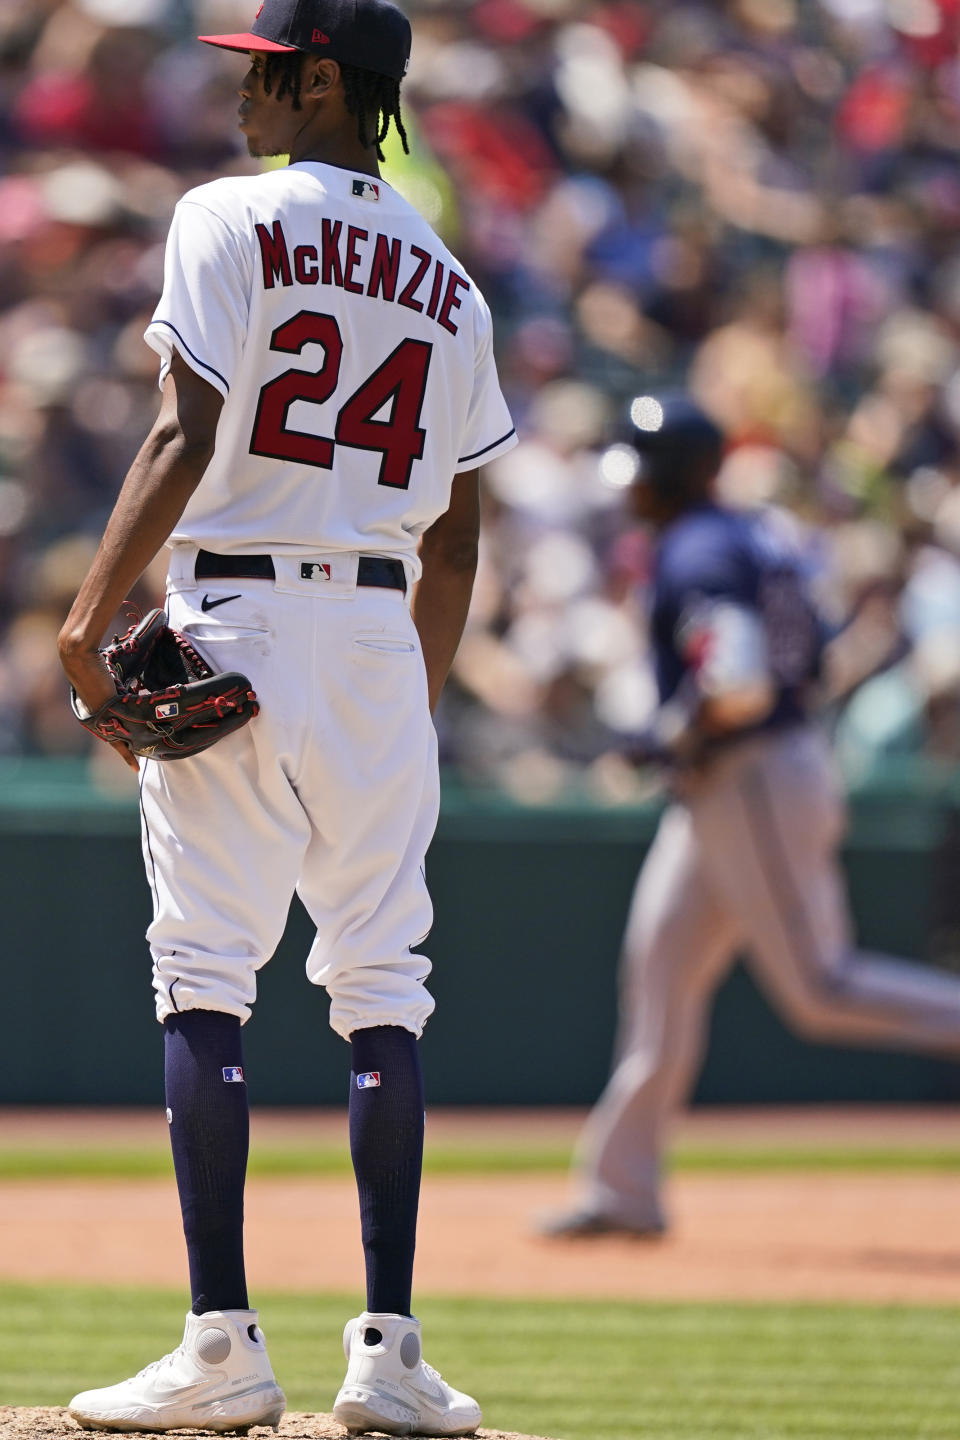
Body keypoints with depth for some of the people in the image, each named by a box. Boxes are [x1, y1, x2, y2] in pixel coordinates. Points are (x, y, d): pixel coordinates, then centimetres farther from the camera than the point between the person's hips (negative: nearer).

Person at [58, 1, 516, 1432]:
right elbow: (457, 533, 15)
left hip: (237, 620, -5)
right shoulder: (447, 281, 14)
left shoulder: (231, 222, -4)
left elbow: (189, 436, -14)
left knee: (203, 977, -4)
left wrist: (93, 611, -15)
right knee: (383, 990, 7)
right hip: (384, 642, 5)